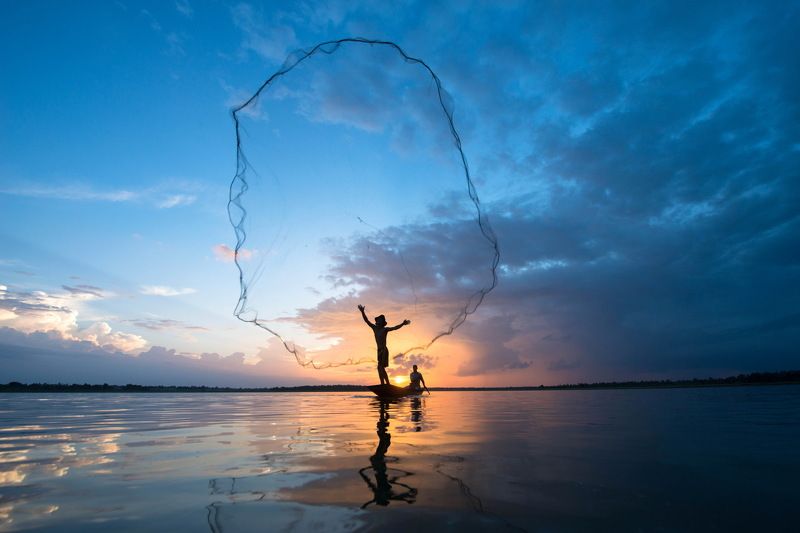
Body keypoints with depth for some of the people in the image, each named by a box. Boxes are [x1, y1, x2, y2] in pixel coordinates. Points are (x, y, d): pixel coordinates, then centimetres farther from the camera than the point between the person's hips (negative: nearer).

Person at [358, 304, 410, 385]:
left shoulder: (385, 329, -6)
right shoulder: (374, 328, 9)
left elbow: (395, 327, -19)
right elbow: (366, 320, 11)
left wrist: (402, 324, -33)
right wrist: (362, 312, 5)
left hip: (384, 350, -7)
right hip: (379, 350, 7)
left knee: (380, 367, -14)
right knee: (381, 368, 7)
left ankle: (387, 383, -12)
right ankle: (383, 384, 11)